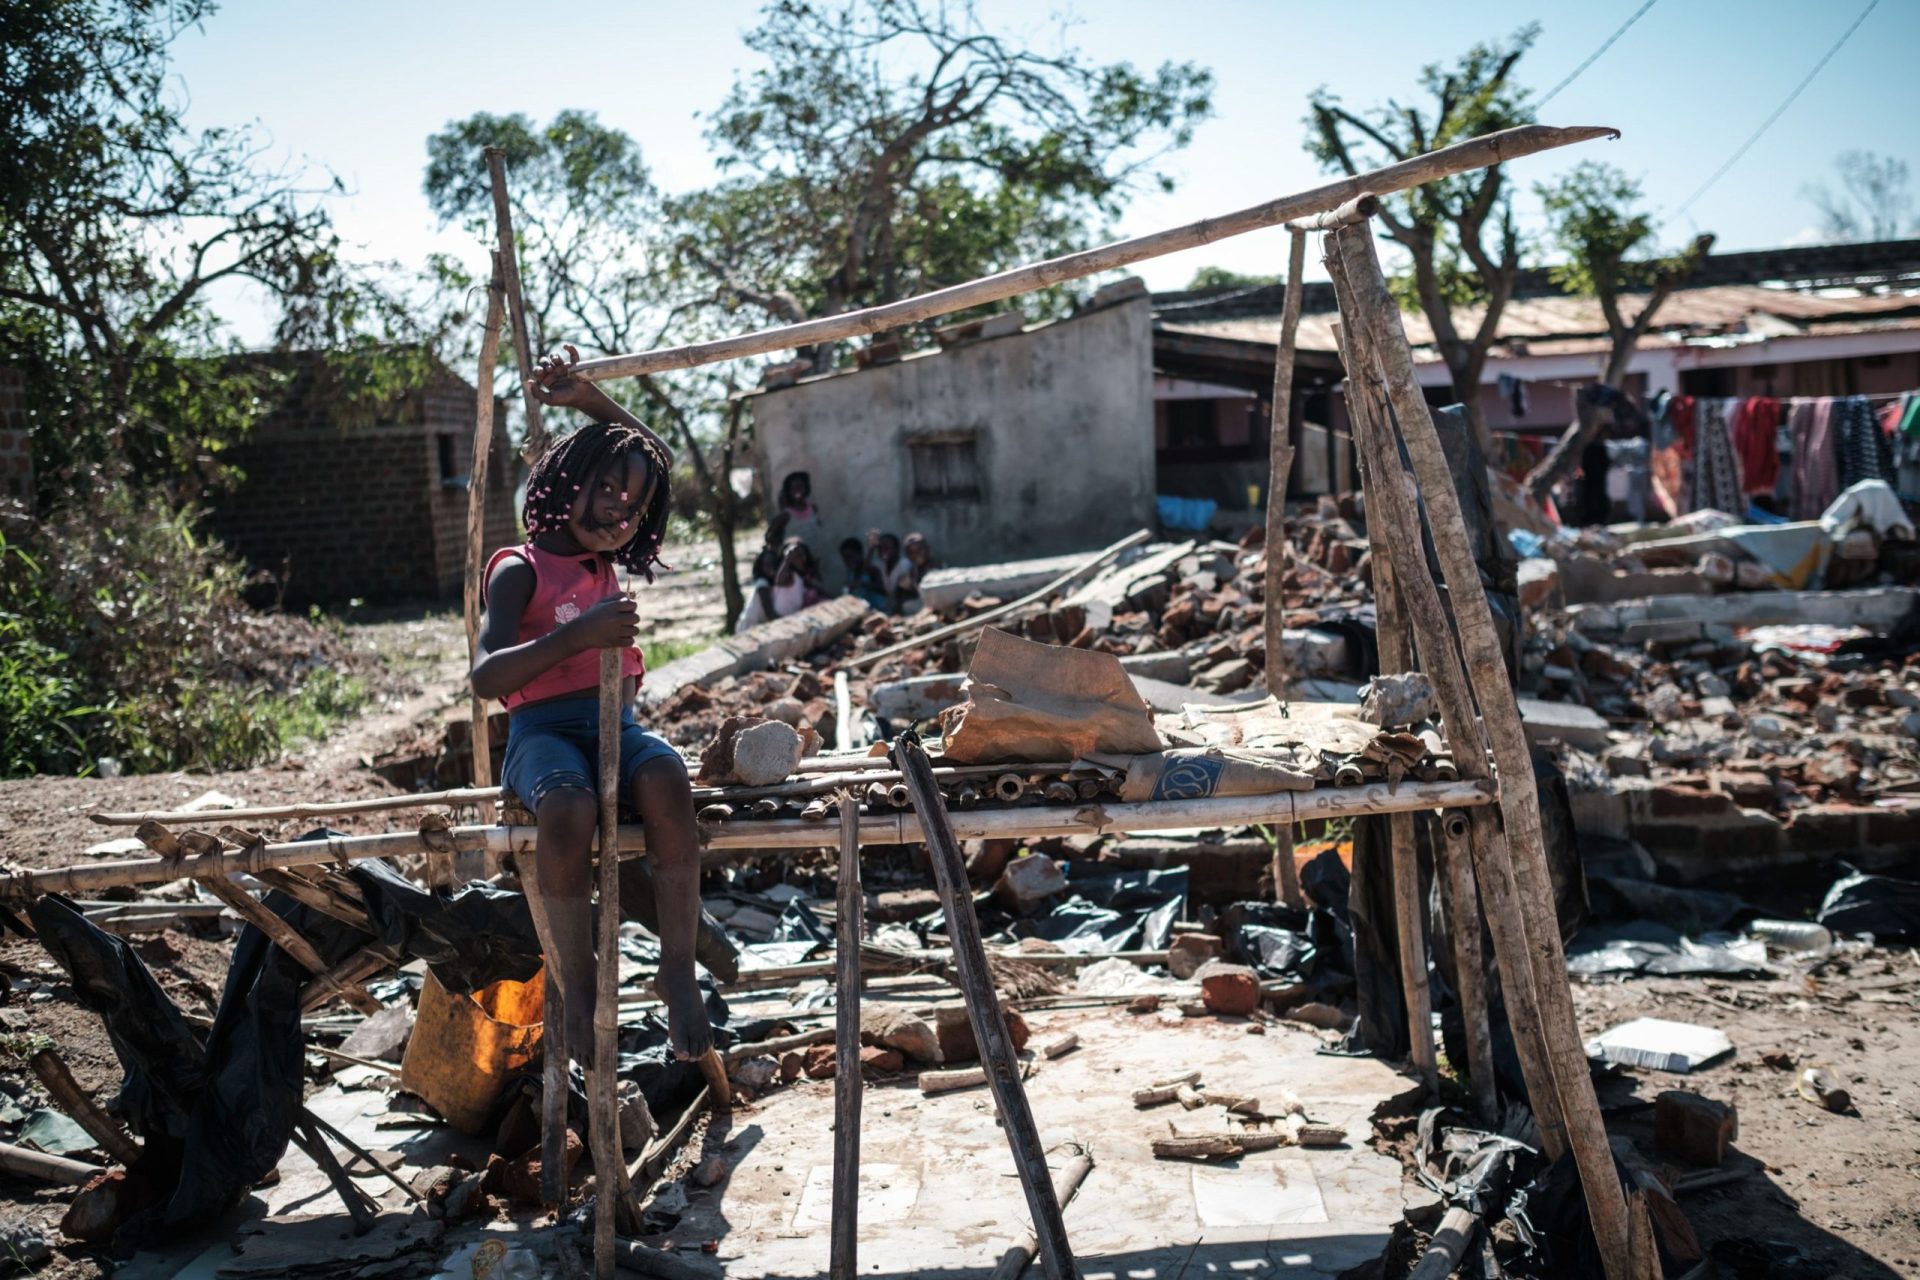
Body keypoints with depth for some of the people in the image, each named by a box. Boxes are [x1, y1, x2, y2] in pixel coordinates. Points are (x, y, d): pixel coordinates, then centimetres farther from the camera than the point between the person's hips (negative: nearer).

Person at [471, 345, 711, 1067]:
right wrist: (578, 634, -25)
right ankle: (578, 991, -24)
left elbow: (647, 456, 33)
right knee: (568, 809, -40)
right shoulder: (520, 569, -1)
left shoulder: (606, 564, 20)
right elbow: (487, 678, -15)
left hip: (616, 724, 5)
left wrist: (587, 399, 23)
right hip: (543, 730, -5)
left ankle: (679, 972, -28)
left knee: (666, 782, -32)